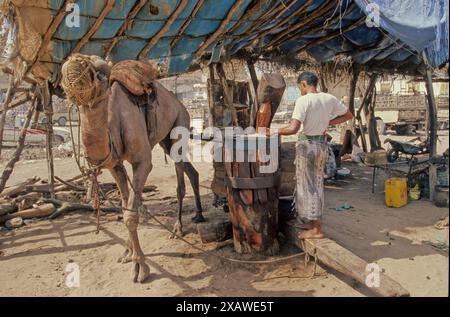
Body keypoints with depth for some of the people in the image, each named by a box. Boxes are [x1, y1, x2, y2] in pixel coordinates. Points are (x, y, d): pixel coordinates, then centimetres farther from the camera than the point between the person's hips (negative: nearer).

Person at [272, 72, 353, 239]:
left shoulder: (303, 100, -17)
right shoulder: (329, 98, 4)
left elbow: (293, 129, -27)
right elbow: (349, 115, 15)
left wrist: (275, 131, -12)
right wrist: (328, 122, 13)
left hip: (307, 144, -7)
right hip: (322, 143, 7)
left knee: (308, 185, 2)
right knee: (316, 183, 17)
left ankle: (317, 229, 9)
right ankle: (311, 221, 31)